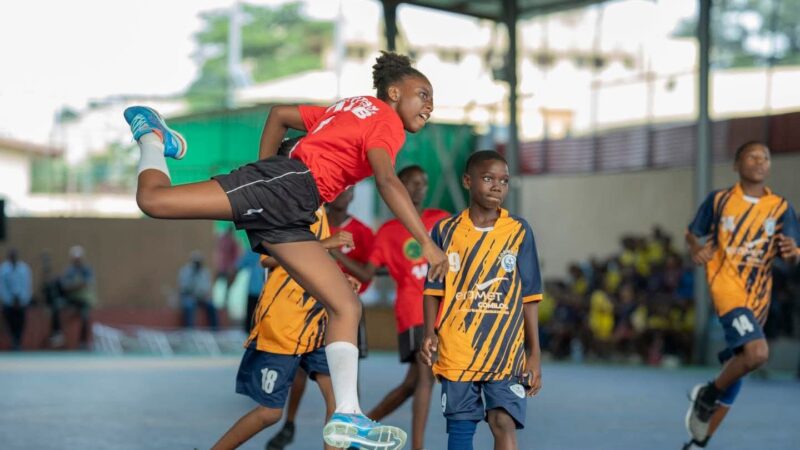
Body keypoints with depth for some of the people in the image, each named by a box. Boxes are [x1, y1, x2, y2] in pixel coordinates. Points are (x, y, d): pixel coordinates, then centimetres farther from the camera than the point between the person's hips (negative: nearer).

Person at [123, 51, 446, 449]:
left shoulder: (350, 110, 29)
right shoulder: (387, 121, 1)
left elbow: (279, 114, 33)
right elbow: (386, 181, -18)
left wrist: (265, 173, 35)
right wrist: (426, 243, -21)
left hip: (286, 216, 10)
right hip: (291, 183, -10)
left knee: (346, 307, 2)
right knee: (153, 199, -20)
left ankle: (347, 416, -10)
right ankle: (152, 138, 12)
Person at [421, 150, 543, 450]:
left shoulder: (519, 231, 4)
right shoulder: (446, 231, 5)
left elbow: (529, 296, 5)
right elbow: (434, 290, 8)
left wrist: (535, 353, 2)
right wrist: (429, 333, -8)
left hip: (506, 352, -1)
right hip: (456, 351, 1)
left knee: (504, 423, -11)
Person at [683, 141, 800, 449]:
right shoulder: (719, 200, 1)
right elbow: (692, 233, 12)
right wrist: (696, 249, -11)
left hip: (758, 297, 4)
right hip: (726, 287, -4)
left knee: (736, 371, 9)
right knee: (757, 352, -28)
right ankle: (707, 395, -3)